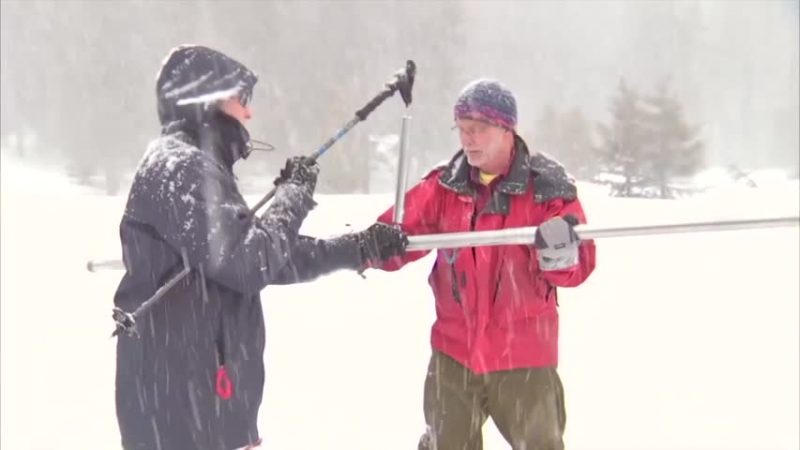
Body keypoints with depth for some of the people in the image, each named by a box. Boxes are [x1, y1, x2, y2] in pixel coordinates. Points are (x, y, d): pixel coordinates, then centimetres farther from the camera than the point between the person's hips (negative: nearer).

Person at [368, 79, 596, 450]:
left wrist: (561, 254, -36)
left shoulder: (547, 186, -10)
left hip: (523, 354, -3)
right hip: (454, 351, 3)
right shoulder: (445, 185, 0)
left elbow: (578, 267, -13)